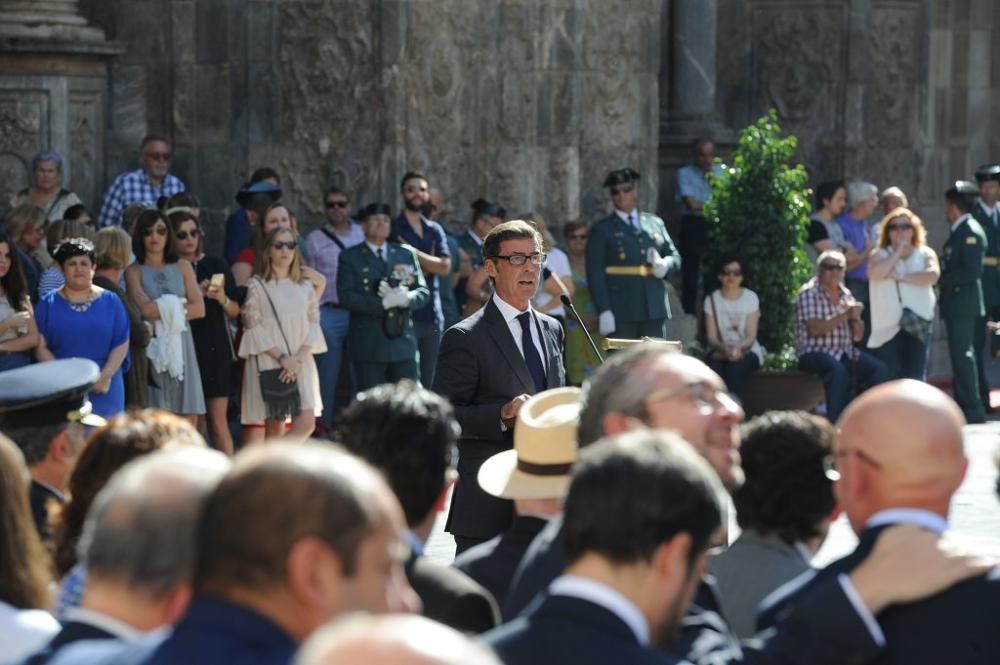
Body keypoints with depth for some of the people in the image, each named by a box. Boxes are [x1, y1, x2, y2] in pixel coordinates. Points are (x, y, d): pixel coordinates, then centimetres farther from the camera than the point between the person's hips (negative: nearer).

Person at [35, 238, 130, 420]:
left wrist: (106, 376, -10)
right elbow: (41, 346, 1)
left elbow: (122, 344, 4)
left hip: (104, 391, 1)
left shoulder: (110, 301, 9)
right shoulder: (48, 304, 7)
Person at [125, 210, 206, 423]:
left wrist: (161, 310, -4)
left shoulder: (182, 267, 14)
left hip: (181, 347, 3)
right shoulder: (134, 271, 5)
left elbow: (199, 308, 4)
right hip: (152, 348, -3)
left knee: (189, 421, -2)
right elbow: (145, 309, -10)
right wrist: (179, 305, 0)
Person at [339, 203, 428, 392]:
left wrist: (406, 298, -13)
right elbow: (346, 296, -7)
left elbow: (423, 292, 10)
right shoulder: (350, 257, 6)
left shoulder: (406, 254, 16)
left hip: (403, 340, 3)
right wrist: (382, 303, -17)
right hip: (369, 346, -3)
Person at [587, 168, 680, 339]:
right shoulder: (602, 230, 4)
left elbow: (674, 255, 21)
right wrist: (604, 311, -13)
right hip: (621, 315, -4)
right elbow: (595, 274, -3)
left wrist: (665, 264, -4)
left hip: (654, 311, 4)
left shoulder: (655, 223, 17)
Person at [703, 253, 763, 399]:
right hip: (721, 351, 1)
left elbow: (751, 336, -8)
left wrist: (739, 348, -31)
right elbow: (711, 337, -4)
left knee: (735, 367, -35)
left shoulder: (750, 298, -2)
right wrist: (724, 348, -28)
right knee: (714, 365, -34)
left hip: (747, 351, -1)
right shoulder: (712, 300, 2)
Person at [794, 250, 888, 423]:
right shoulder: (808, 293, -5)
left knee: (880, 369, -15)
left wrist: (855, 318, -6)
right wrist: (844, 315, -18)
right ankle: (834, 423, -31)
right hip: (814, 354, -6)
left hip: (845, 352, 7)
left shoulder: (846, 294, 15)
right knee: (838, 369, -36)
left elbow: (858, 336, 16)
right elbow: (815, 329, -18)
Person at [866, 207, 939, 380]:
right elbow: (875, 274, -17)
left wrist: (901, 277, -14)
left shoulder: (925, 253, 8)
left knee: (916, 378, 3)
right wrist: (899, 251, -10)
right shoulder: (879, 255, 5)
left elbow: (932, 275, -12)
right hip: (888, 326, -1)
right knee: (888, 378, -3)